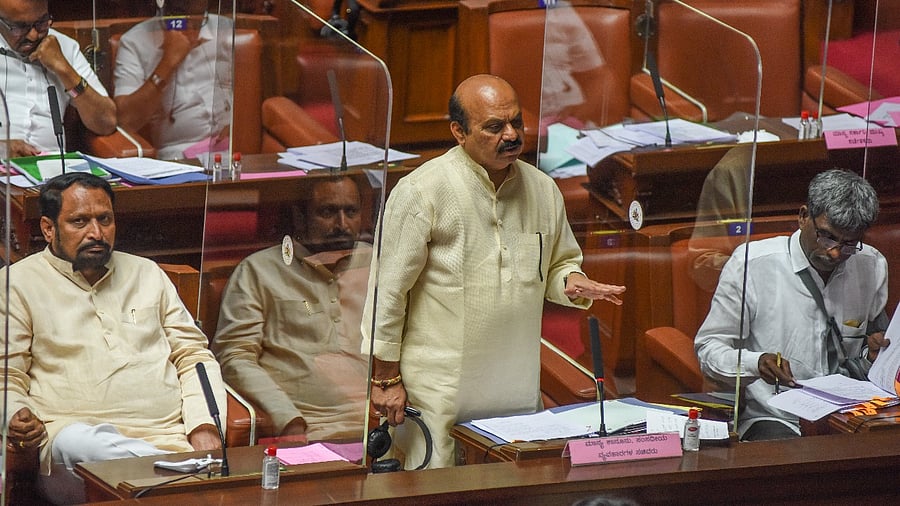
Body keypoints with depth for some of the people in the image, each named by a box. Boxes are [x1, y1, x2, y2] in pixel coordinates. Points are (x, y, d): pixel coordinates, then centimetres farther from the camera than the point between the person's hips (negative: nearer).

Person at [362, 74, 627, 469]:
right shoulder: (422, 191, -9)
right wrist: (386, 378, -6)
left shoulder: (542, 189, 9)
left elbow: (559, 263, 24)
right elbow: (388, 290, -6)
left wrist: (572, 283, -1)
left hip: (518, 392, 5)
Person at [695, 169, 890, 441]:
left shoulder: (873, 267, 8)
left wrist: (876, 354, -2)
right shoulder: (750, 264, -6)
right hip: (773, 419, -5)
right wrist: (757, 363, -24)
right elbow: (709, 349, -4)